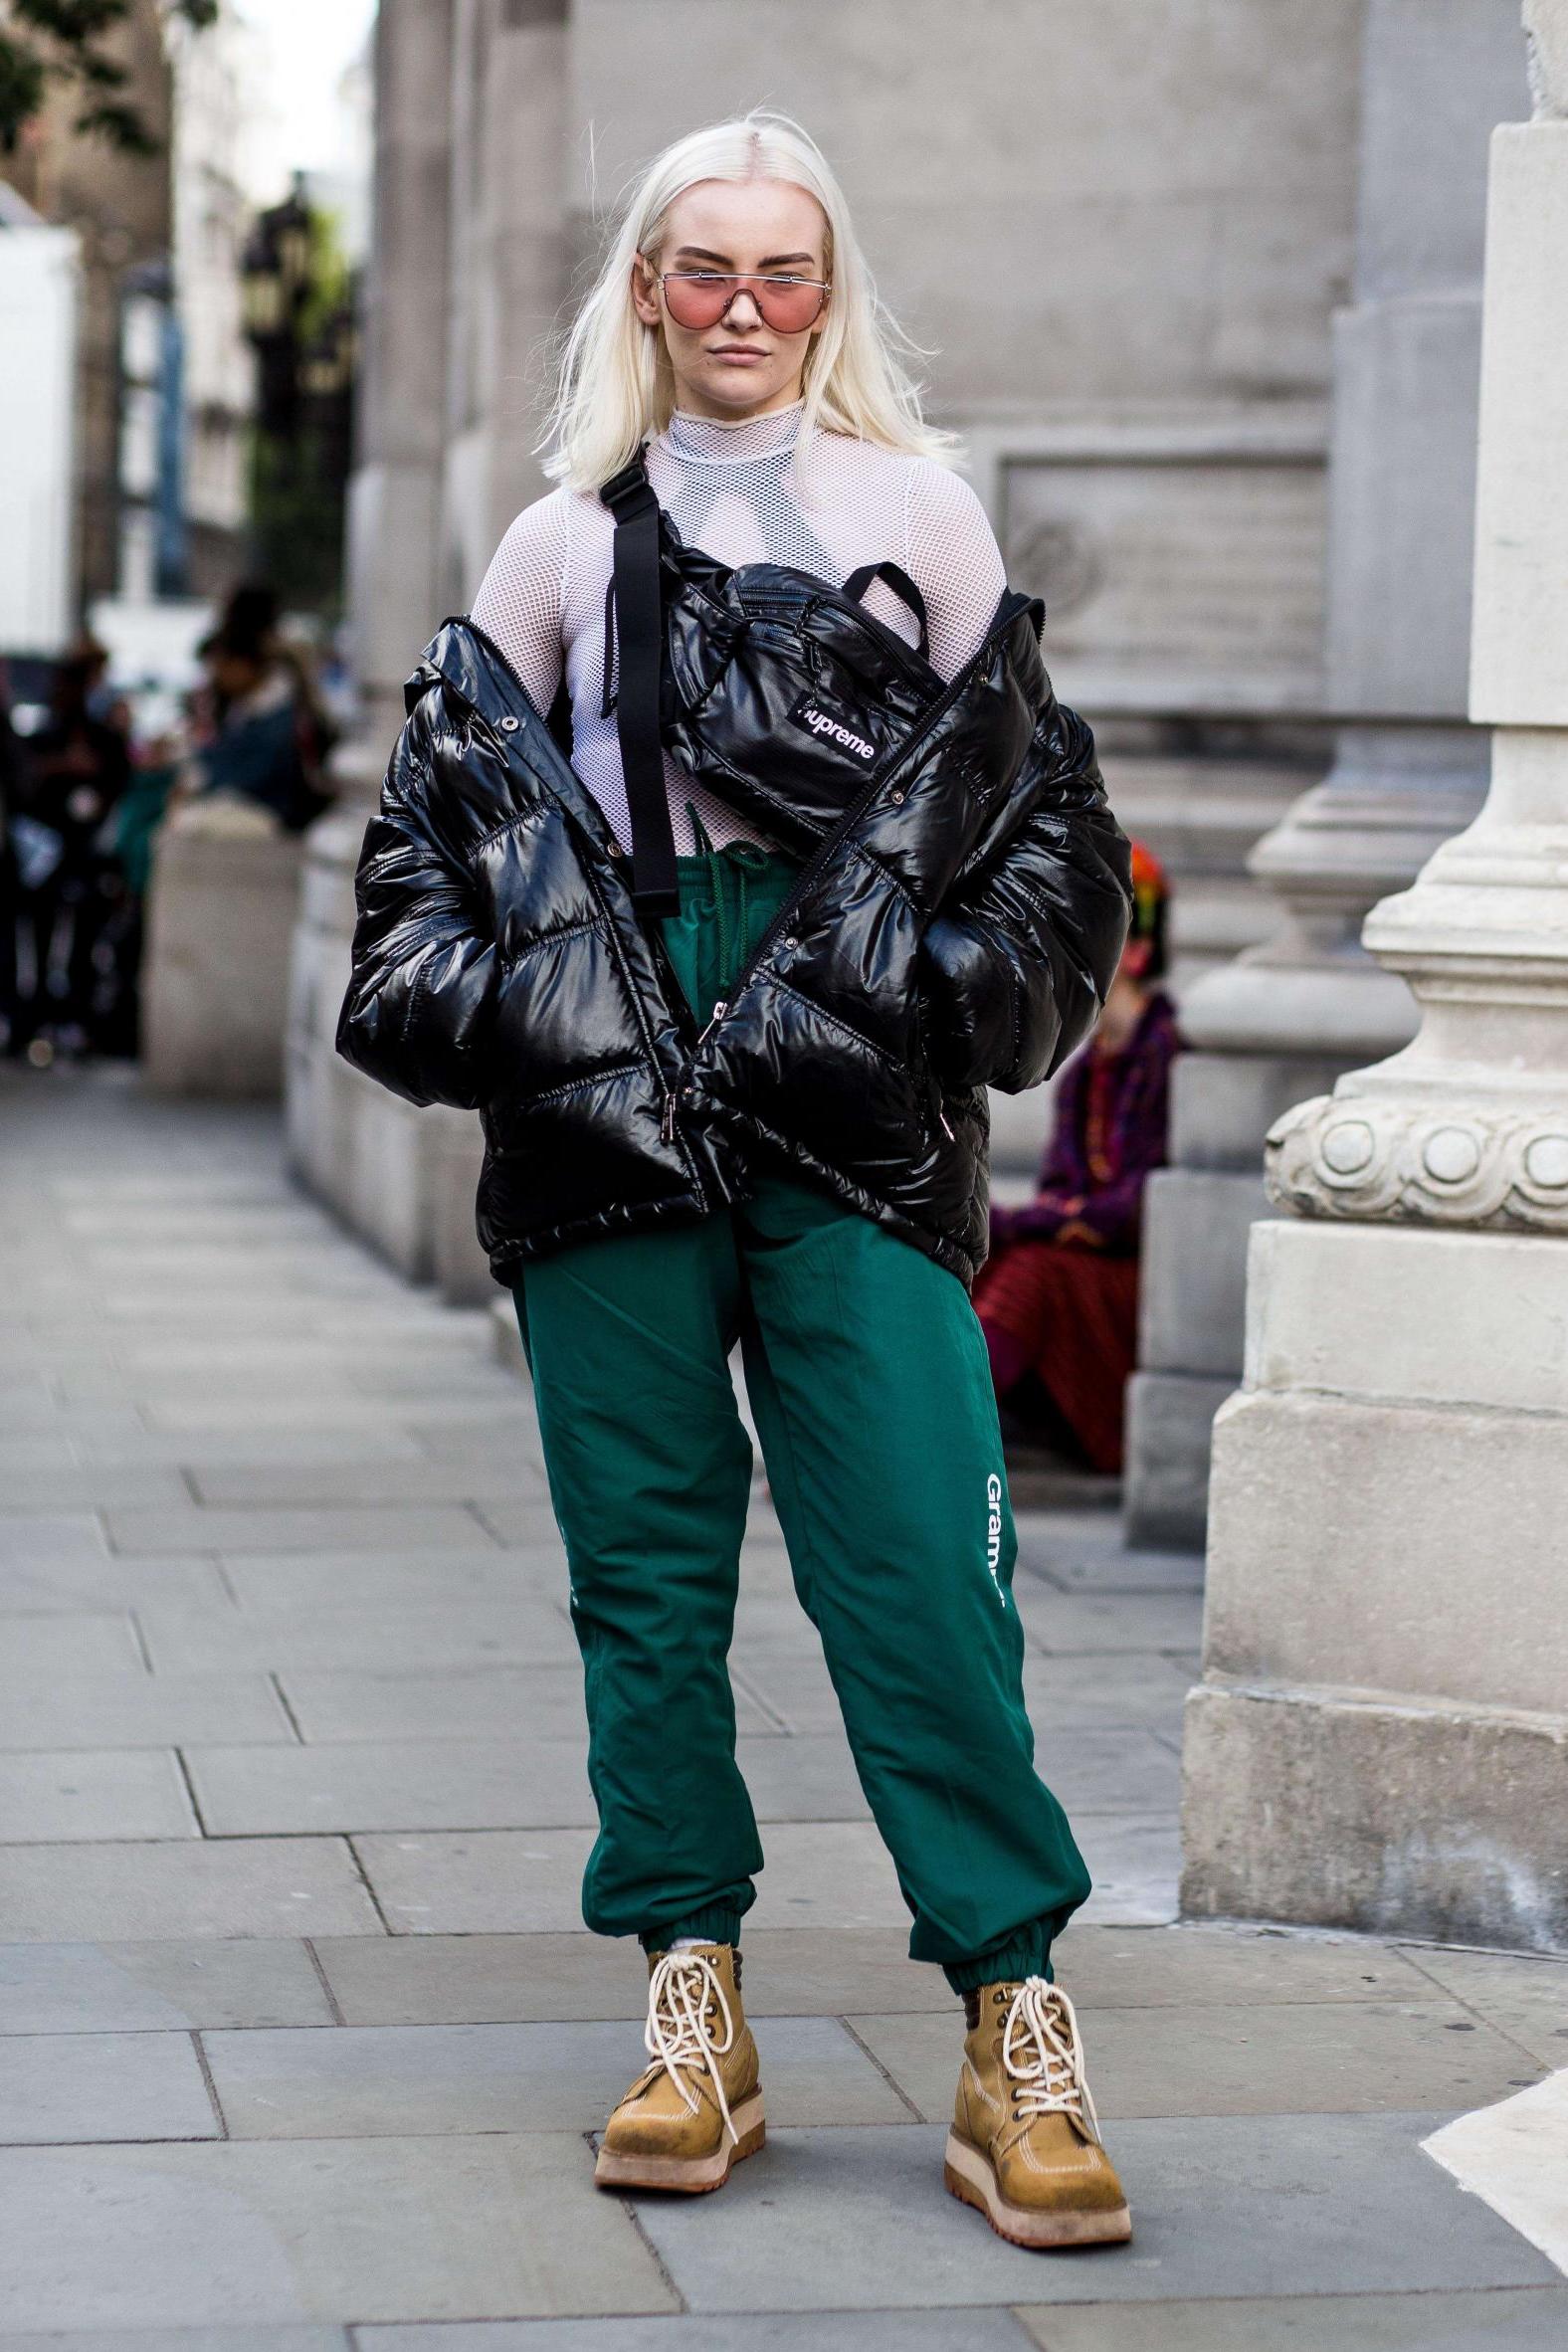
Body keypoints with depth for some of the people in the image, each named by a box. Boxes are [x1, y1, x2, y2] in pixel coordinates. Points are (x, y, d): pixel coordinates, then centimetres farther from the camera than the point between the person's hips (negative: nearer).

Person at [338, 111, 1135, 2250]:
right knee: (645, 1554, 3)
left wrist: (962, 970, 0)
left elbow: (1017, 781, 13)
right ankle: (693, 1999, 12)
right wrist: (461, 982, 3)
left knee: (921, 1555, -10)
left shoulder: (913, 509, 13)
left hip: (852, 1107, -2)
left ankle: (1015, 2020, -5)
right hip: (608, 1097, 2)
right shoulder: (566, 543, 17)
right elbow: (452, 795, 18)